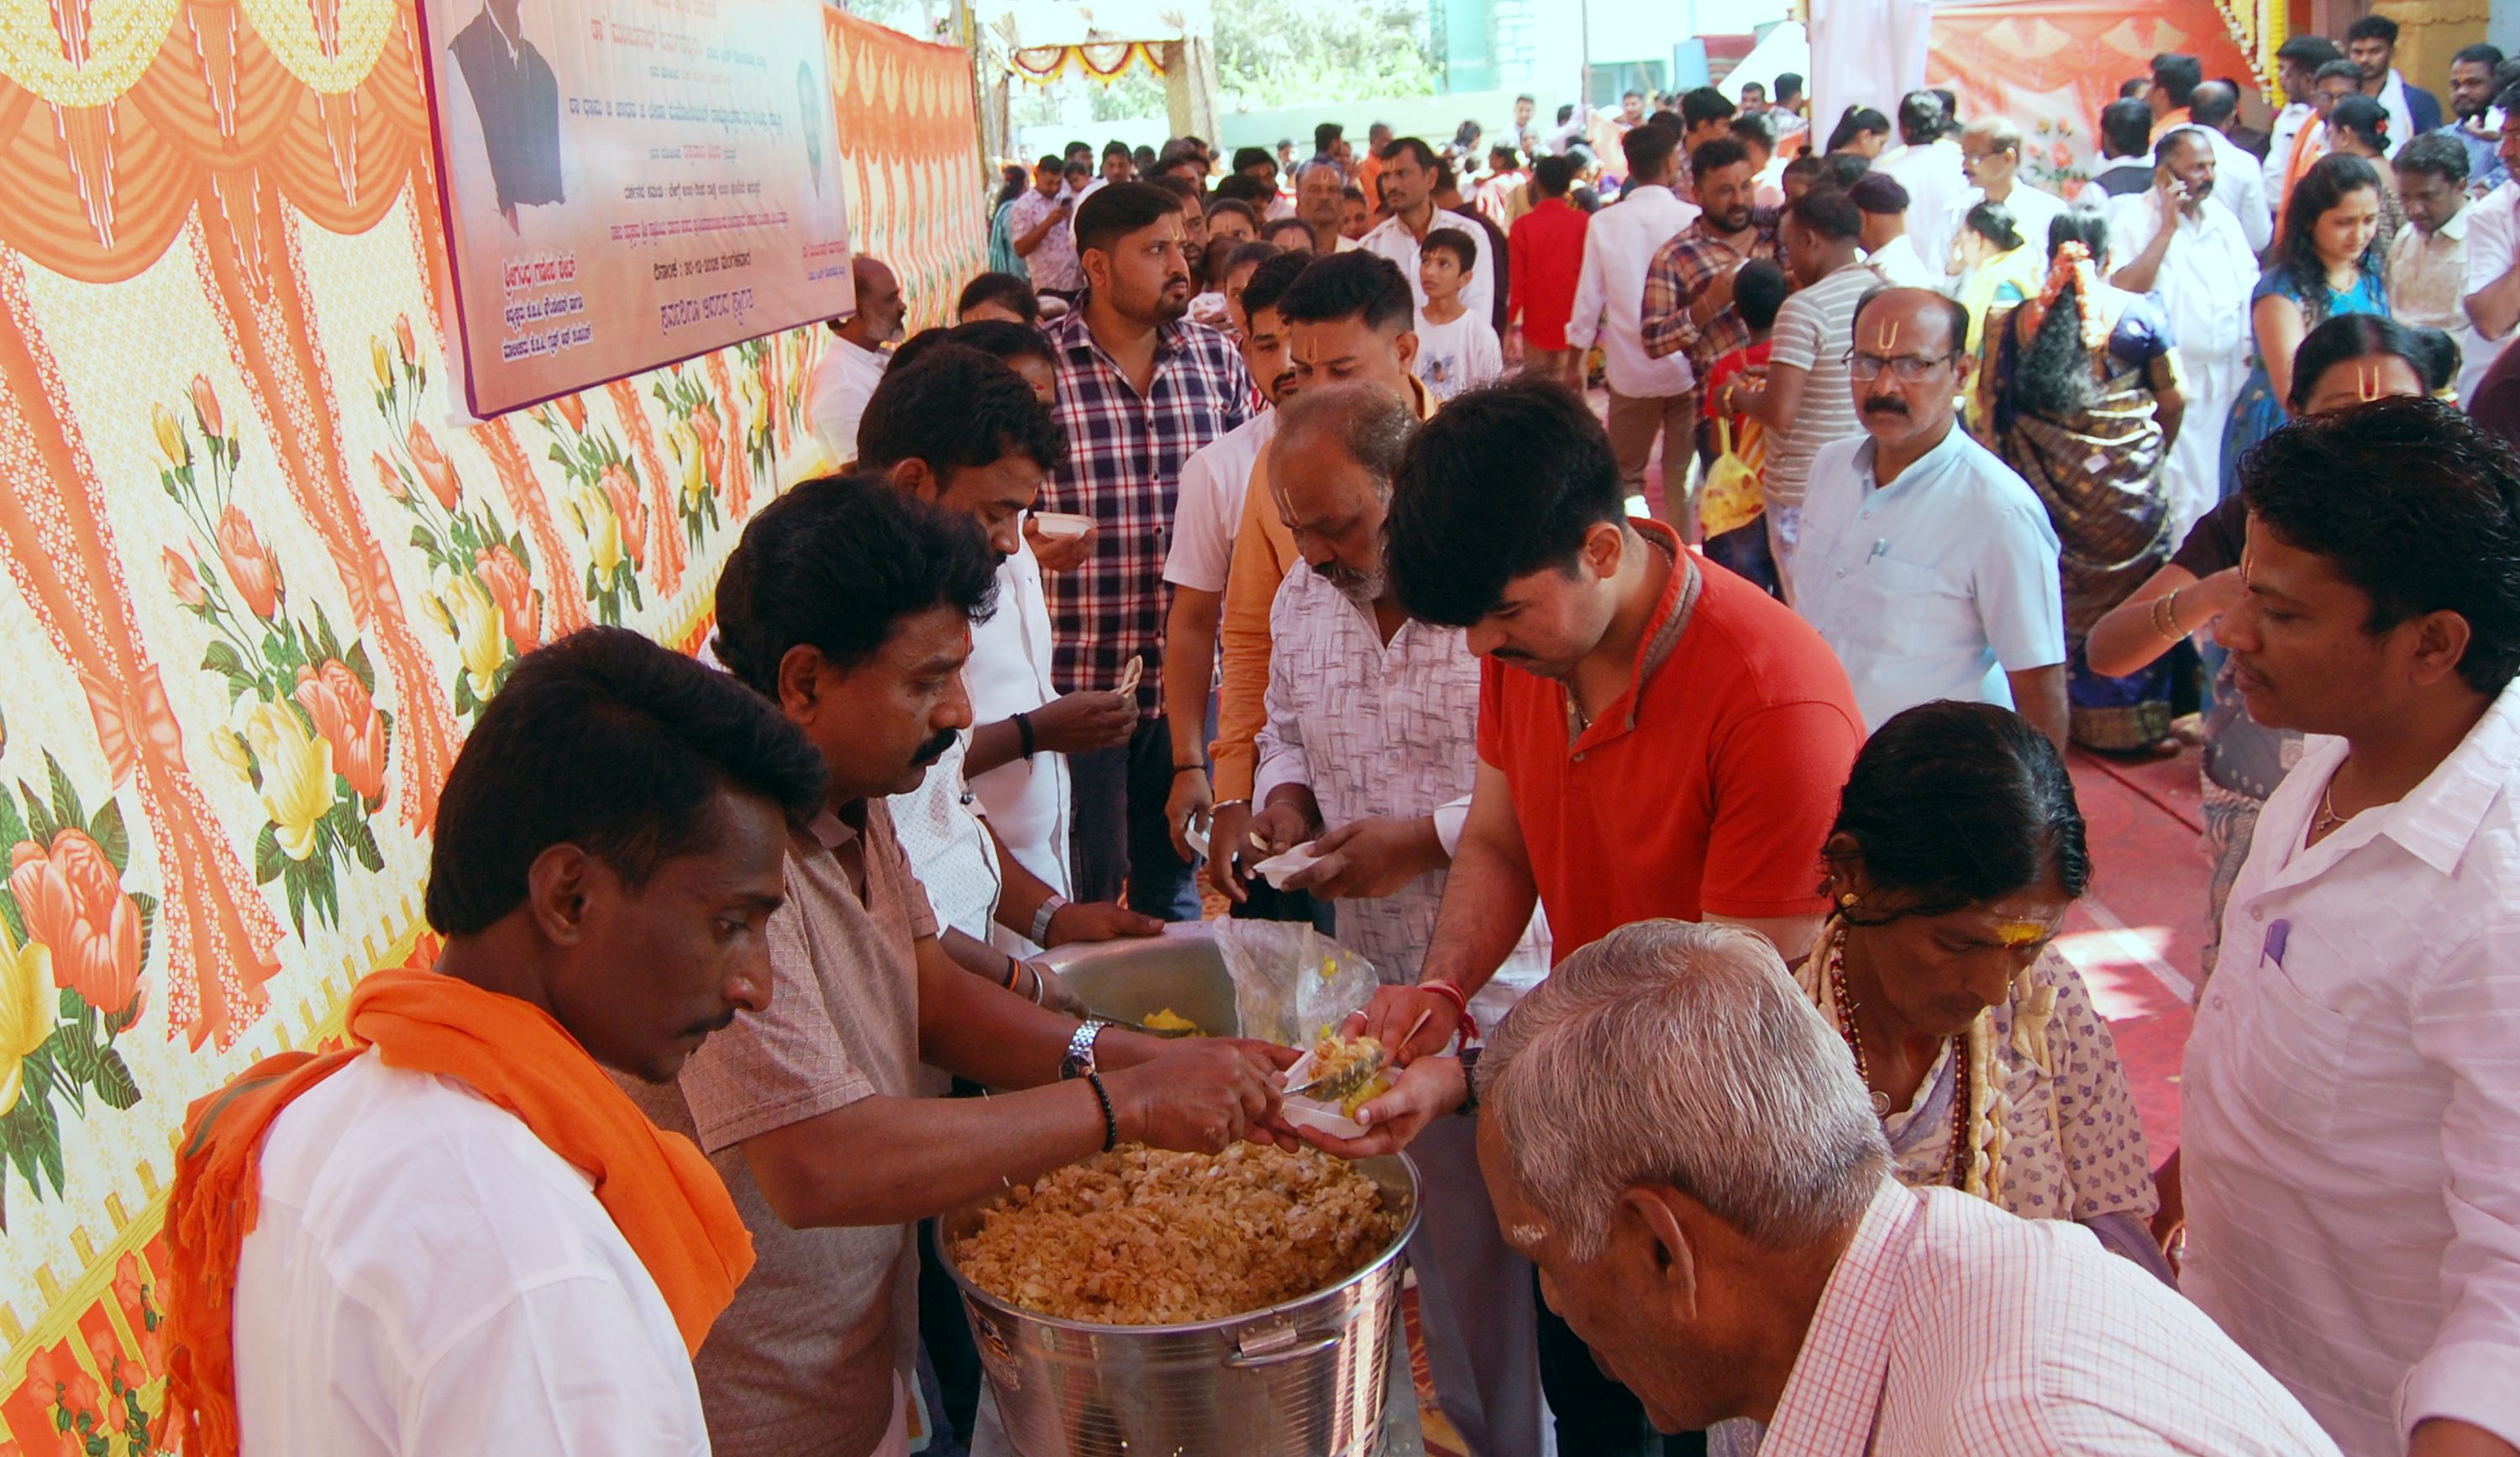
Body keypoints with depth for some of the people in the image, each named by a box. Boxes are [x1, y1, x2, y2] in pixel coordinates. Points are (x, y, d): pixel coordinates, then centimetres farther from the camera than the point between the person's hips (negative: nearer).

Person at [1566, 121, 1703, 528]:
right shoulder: (1692, 219, -10)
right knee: (1682, 477, 8)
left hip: (1629, 370, 1)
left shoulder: (1604, 222, -5)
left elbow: (1590, 297, 1)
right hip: (1686, 367, -1)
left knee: (1624, 475, 13)